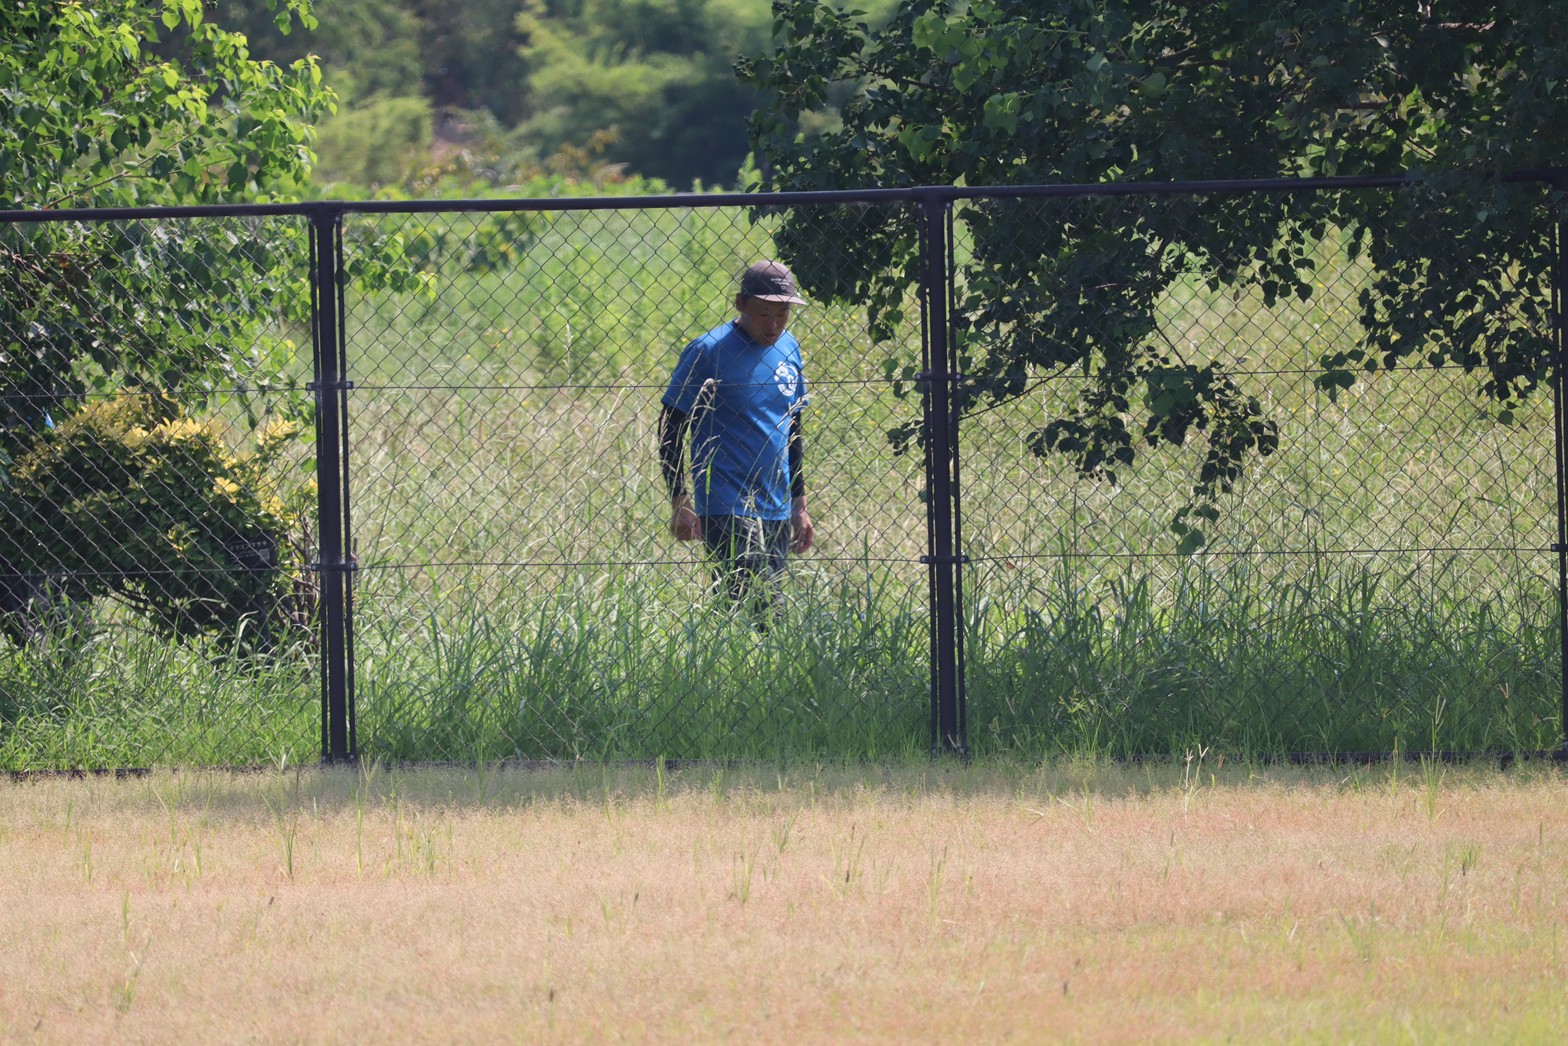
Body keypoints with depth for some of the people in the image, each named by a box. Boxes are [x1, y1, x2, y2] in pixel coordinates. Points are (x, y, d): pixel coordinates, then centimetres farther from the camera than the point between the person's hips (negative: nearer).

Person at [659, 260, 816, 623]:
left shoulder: (788, 348, 11)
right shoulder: (709, 352, -8)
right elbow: (671, 428, -5)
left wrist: (799, 504, 23)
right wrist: (679, 503, -10)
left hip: (777, 512, 7)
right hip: (728, 511, -7)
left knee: (769, 617, 5)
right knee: (751, 612, -18)